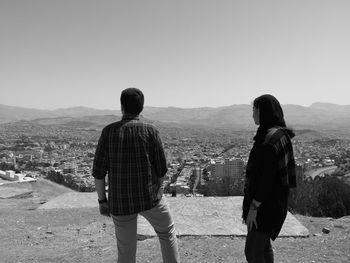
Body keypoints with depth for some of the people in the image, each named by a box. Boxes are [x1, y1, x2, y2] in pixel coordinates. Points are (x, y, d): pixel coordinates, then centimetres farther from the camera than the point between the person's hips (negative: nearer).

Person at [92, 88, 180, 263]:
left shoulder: (108, 131, -6)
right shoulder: (151, 131, -9)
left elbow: (98, 171, -5)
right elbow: (161, 169, -4)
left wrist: (102, 200, 6)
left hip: (121, 201, 2)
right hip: (148, 196, -1)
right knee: (167, 232, 25)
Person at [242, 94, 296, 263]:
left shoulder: (270, 138, -22)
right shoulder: (279, 134, 9)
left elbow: (267, 175, -25)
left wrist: (254, 207, -20)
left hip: (267, 202, -10)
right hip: (271, 198, 10)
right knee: (263, 244, 21)